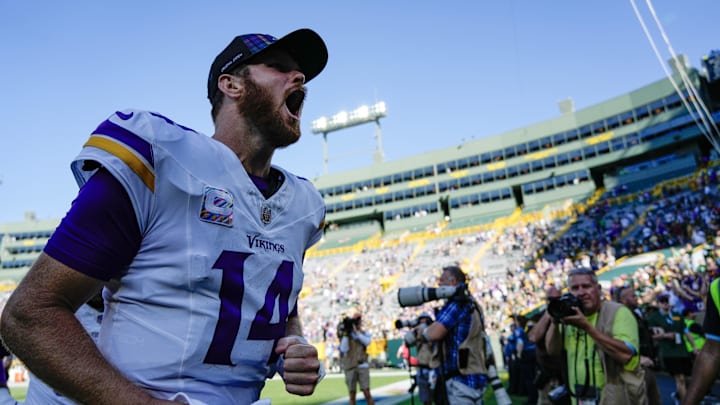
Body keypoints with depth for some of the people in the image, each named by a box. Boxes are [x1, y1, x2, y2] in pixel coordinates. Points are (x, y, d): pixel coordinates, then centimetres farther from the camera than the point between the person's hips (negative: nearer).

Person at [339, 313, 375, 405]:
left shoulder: (365, 334, 7)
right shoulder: (346, 336, 4)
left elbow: (367, 342, -15)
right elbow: (343, 349, -10)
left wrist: (357, 331, -19)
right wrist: (346, 335, -16)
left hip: (363, 366, 0)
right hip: (350, 367, 0)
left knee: (366, 392, -6)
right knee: (352, 394, 3)